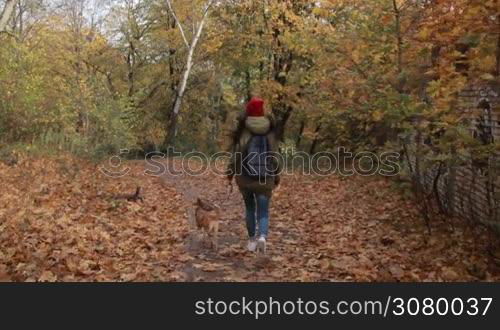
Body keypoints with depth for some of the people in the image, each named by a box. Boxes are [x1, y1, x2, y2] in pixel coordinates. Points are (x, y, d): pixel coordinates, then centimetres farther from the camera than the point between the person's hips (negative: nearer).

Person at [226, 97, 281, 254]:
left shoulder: (243, 128, -3)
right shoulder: (270, 130, 3)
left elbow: (236, 152, -3)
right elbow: (274, 154, 6)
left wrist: (230, 173, 5)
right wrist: (276, 176, 13)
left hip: (245, 175, 0)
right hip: (265, 177, 0)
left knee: (250, 208, 17)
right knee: (263, 211, 2)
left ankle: (252, 239, 22)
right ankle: (262, 236, -23)